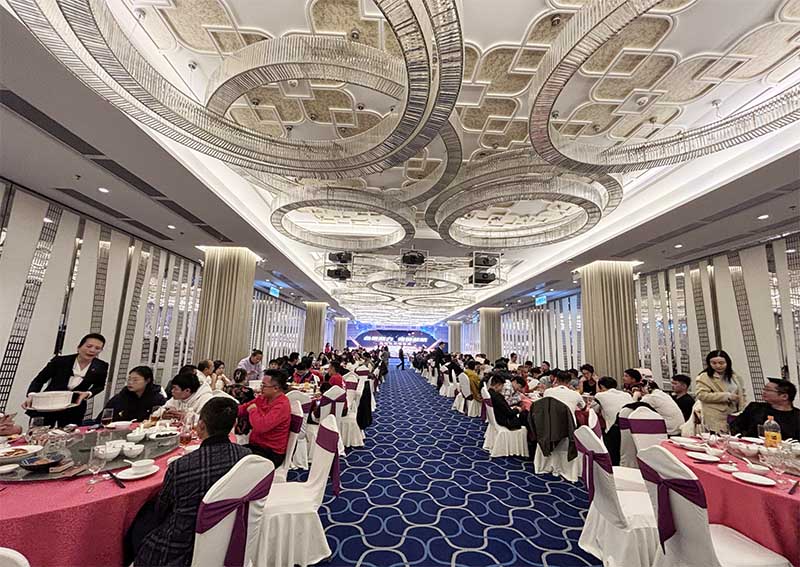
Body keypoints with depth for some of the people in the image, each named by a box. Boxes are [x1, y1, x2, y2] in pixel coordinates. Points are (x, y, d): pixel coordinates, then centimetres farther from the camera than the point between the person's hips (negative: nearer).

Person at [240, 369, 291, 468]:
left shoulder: (282, 405, -23)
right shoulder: (263, 398, 3)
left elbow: (261, 426, -31)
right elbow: (244, 408, 16)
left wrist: (253, 410, -14)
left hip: (271, 453, -8)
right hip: (255, 445, 8)